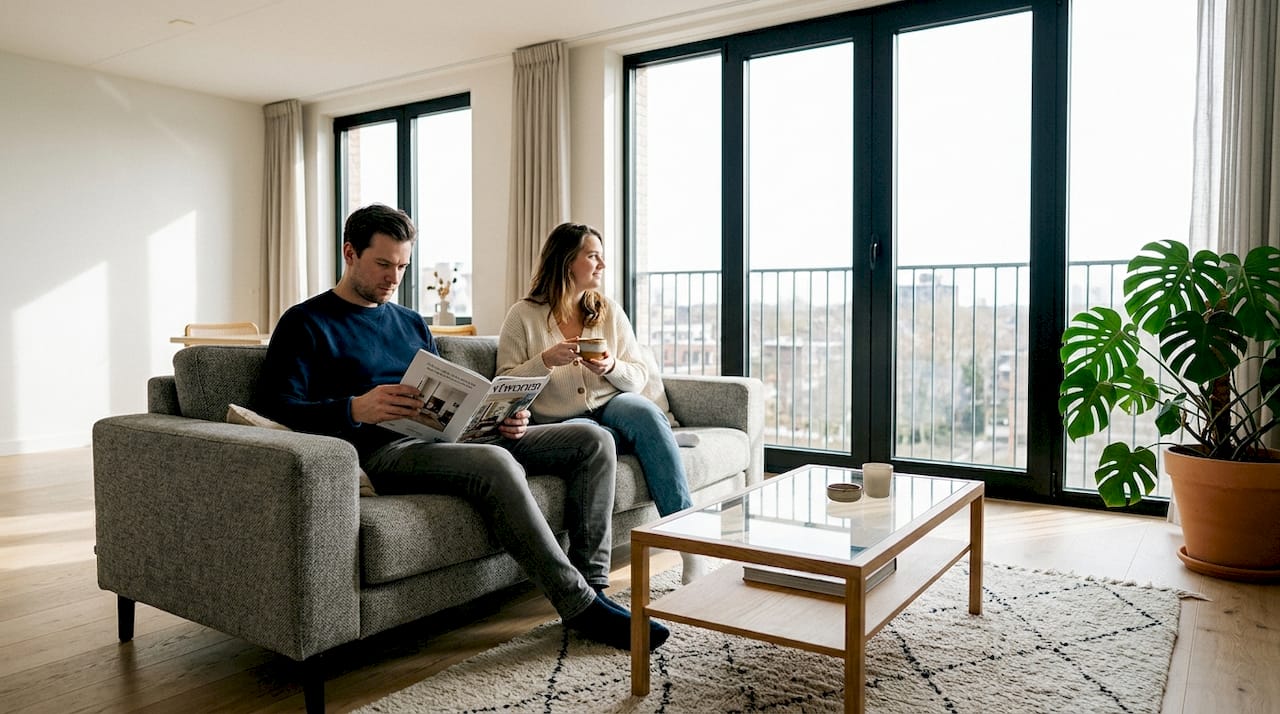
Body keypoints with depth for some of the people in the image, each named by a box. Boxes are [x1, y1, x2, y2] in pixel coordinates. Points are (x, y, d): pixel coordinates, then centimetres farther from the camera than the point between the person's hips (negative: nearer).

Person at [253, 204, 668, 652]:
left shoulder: (412, 324, 26)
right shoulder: (306, 323, 5)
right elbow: (275, 406, -8)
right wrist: (355, 409, -26)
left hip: (449, 438, 8)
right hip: (385, 450, -7)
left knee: (592, 441, -5)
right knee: (494, 463, -38)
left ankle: (592, 584, -12)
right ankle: (581, 607, -29)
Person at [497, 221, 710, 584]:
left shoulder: (609, 312, 13)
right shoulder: (523, 315, 4)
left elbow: (639, 377, 11)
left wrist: (612, 368, -11)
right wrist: (546, 360, -16)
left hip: (612, 407, 3)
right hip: (562, 424, -2)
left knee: (645, 411, -32)